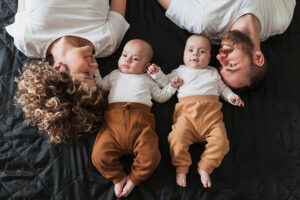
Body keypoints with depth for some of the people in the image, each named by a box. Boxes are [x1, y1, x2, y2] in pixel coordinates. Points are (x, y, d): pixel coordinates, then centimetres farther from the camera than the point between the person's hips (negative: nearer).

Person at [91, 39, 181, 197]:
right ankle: (118, 178, 2)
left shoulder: (147, 80, 28)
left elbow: (160, 97, 31)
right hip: (114, 120, 1)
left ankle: (133, 178, 2)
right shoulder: (114, 75, 31)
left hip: (141, 121, -1)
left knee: (150, 157, -24)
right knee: (100, 154, -21)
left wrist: (171, 87, 19)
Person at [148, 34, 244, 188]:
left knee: (220, 140, -21)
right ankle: (181, 168, -7)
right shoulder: (180, 71, 25)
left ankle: (205, 168, -5)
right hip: (187, 114, -1)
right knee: (178, 137, -26)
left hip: (211, 115, 2)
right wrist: (156, 73, 7)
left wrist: (232, 97, 16)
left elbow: (222, 88, 33)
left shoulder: (213, 72, 29)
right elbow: (165, 82, 23)